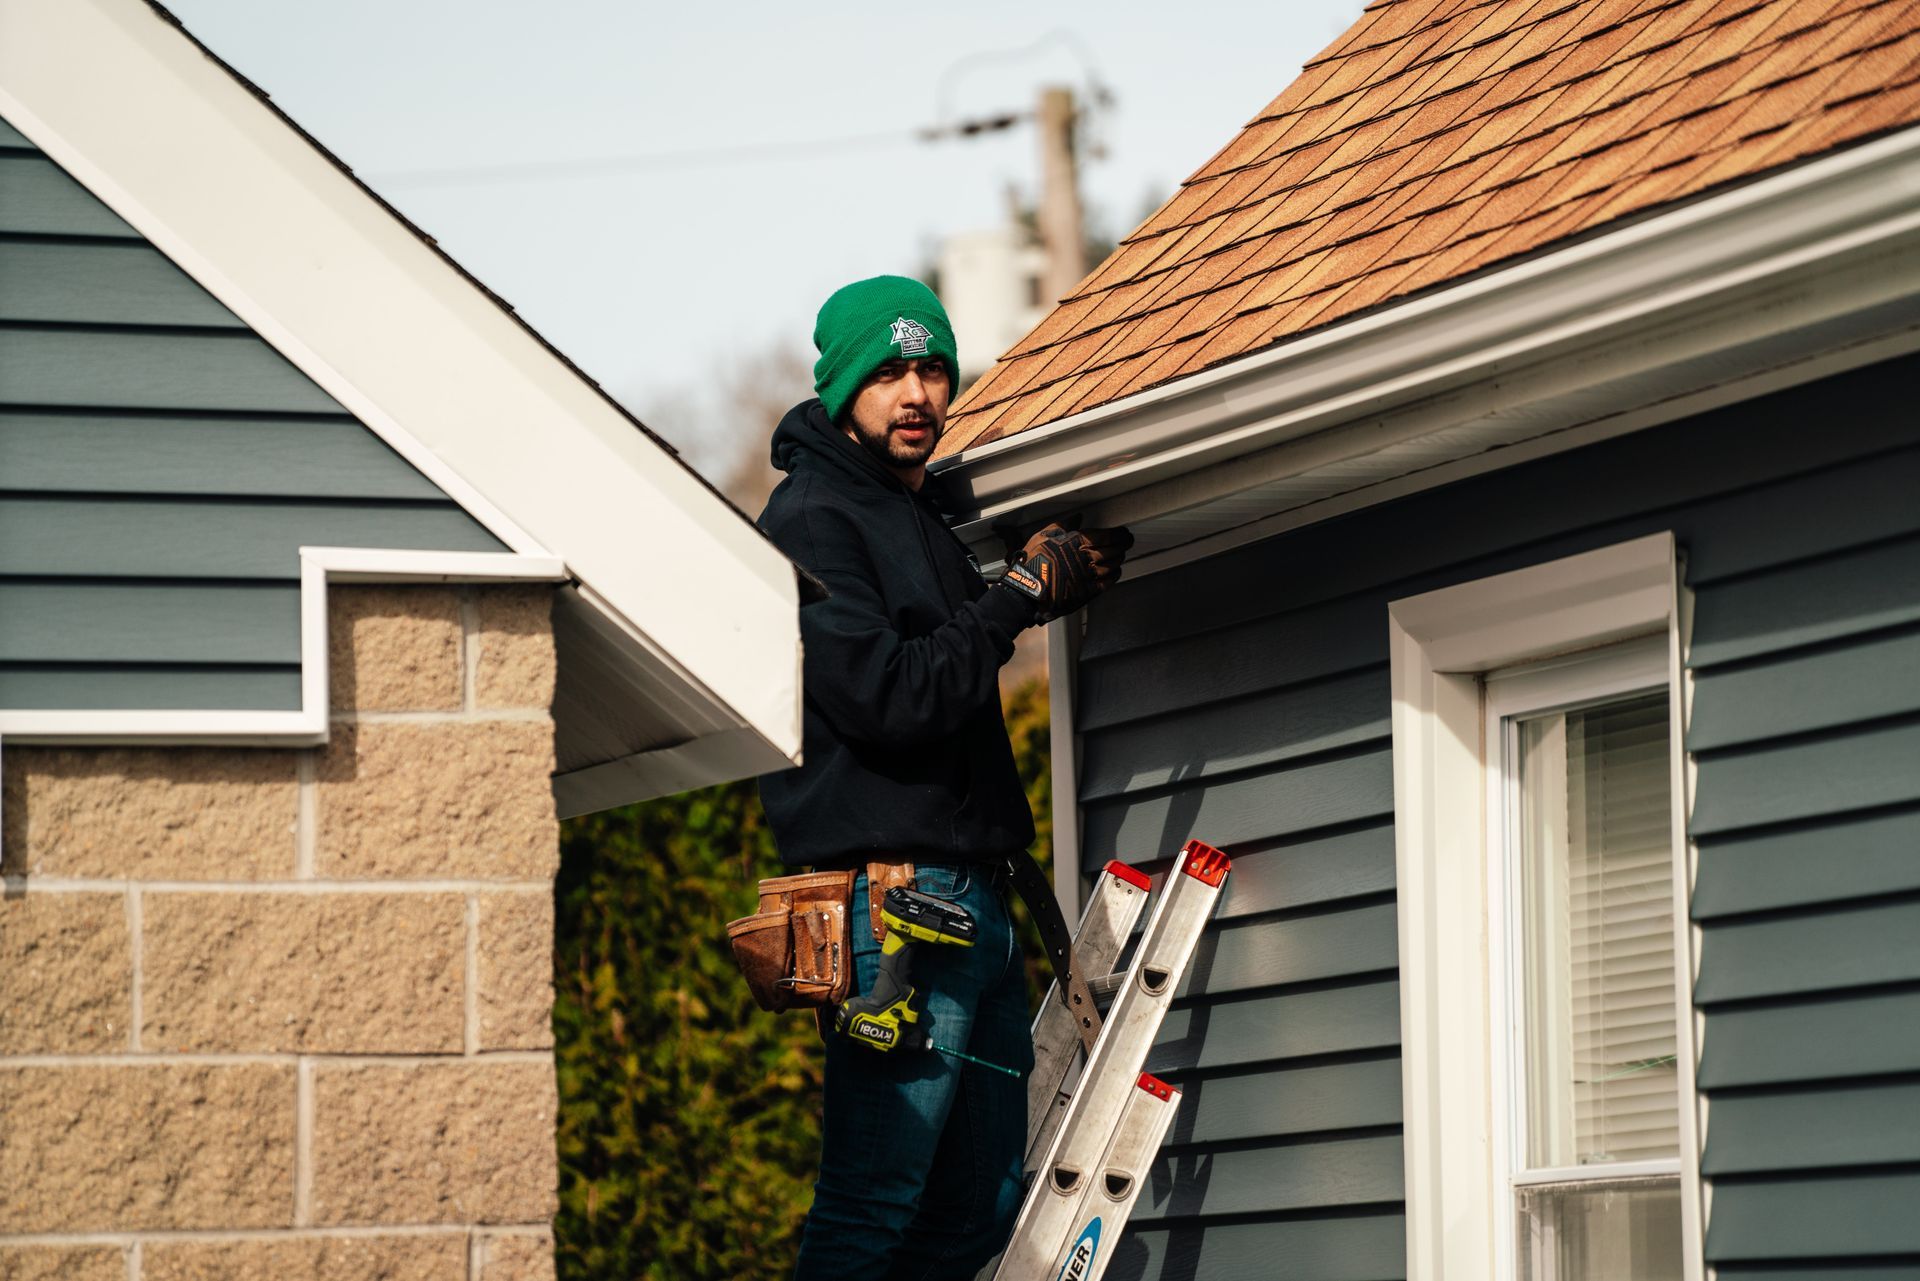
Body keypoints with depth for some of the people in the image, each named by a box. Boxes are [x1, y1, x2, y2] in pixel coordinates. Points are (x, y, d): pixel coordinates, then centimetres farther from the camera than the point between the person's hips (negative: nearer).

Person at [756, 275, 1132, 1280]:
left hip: (971, 892, 10)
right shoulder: (812, 520, -9)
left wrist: (1058, 583, 16)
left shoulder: (926, 512, 20)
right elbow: (891, 698, -19)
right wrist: (1021, 593, -11)